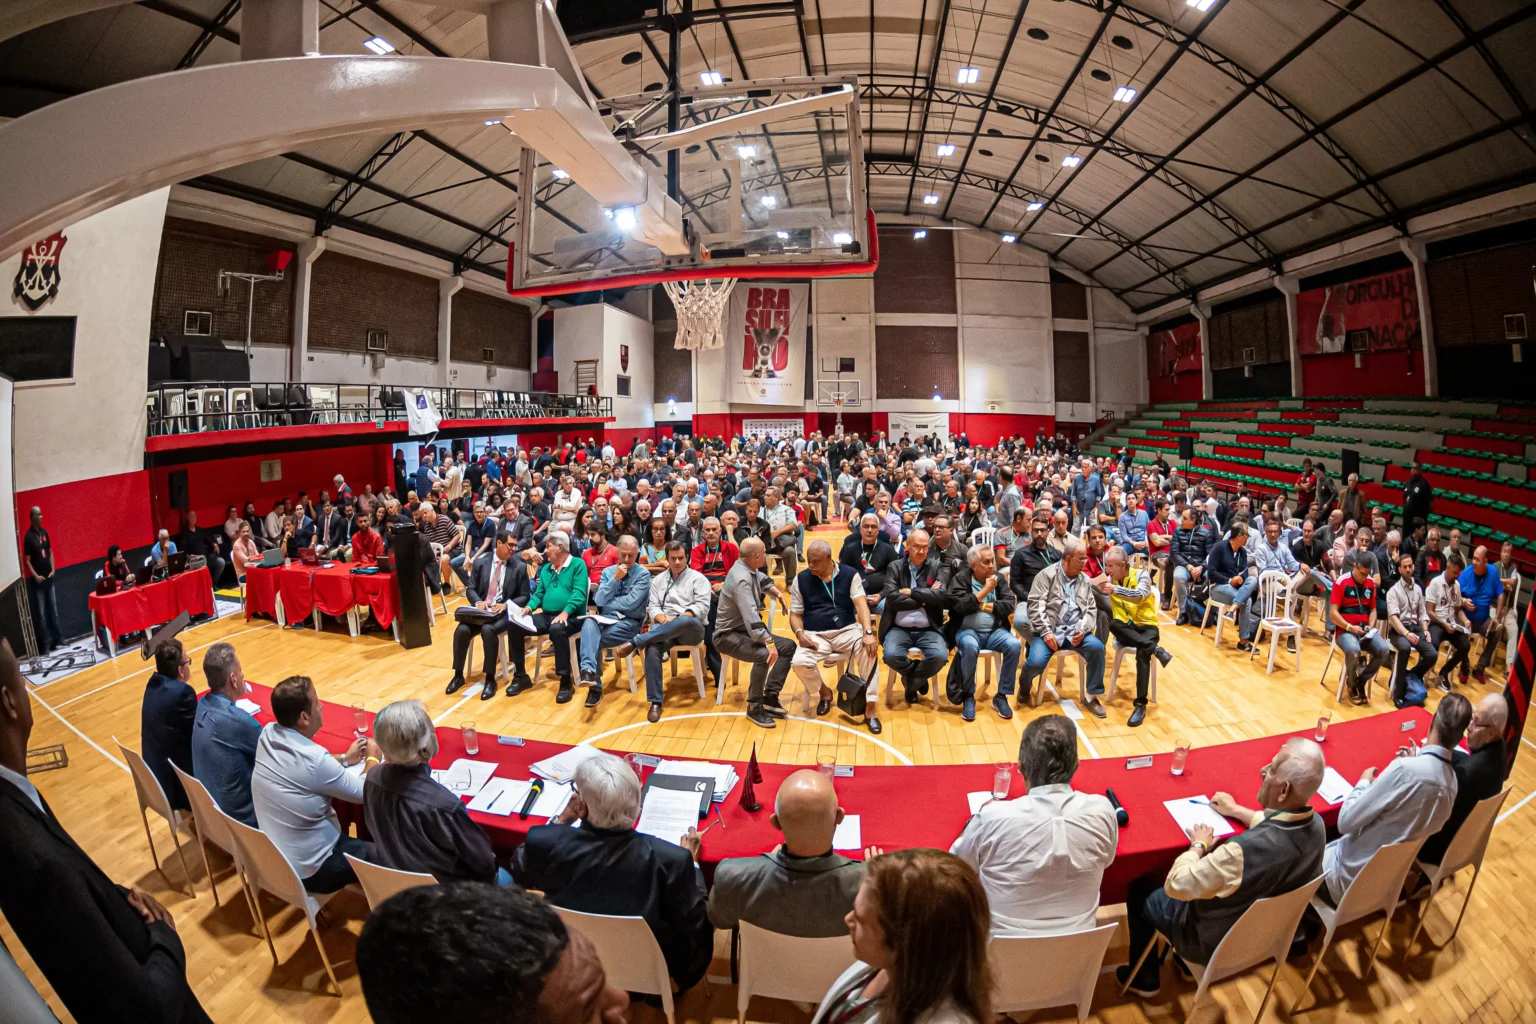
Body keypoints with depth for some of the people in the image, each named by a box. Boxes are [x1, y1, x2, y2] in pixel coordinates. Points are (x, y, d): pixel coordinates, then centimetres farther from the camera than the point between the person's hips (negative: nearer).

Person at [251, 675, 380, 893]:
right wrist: (372, 758, 2)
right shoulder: (312, 759, -32)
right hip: (308, 871, -8)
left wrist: (344, 759, 16)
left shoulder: (267, 734, -11)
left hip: (271, 858, 8)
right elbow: (363, 793, -15)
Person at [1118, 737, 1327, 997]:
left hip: (1214, 944, -6)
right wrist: (1237, 811, 17)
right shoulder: (1316, 825, -20)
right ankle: (1184, 963, 45)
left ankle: (1145, 979, 35)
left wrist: (1198, 845, -14)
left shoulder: (1246, 852, -44)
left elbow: (1176, 885, -29)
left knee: (1140, 889, 16)